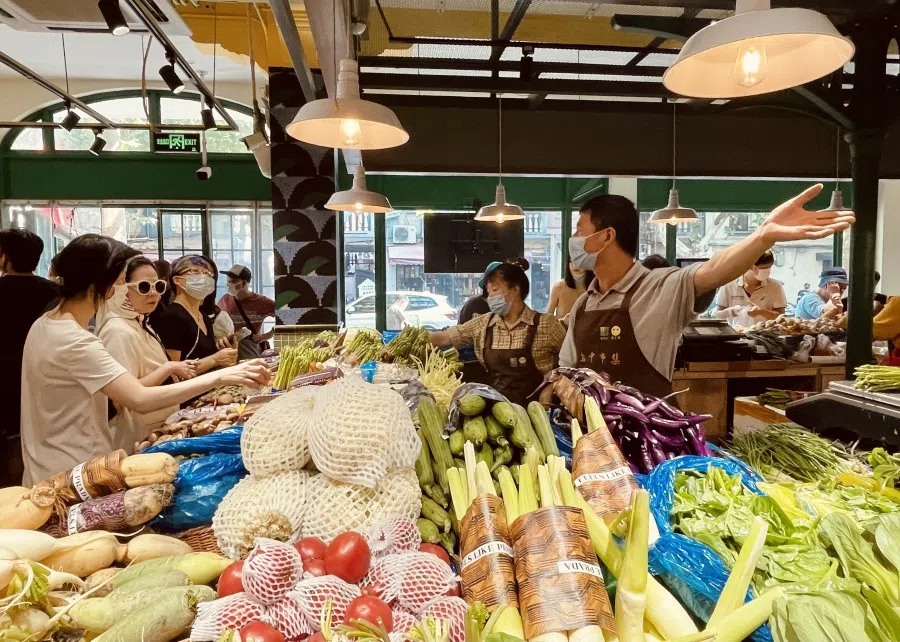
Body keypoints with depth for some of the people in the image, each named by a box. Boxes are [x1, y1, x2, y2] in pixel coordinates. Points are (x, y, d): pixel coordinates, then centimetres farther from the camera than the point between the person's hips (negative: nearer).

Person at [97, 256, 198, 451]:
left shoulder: (141, 325, 7)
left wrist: (178, 373, 3)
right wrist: (169, 368, -23)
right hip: (140, 438, -9)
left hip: (160, 428, 10)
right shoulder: (119, 331, -21)